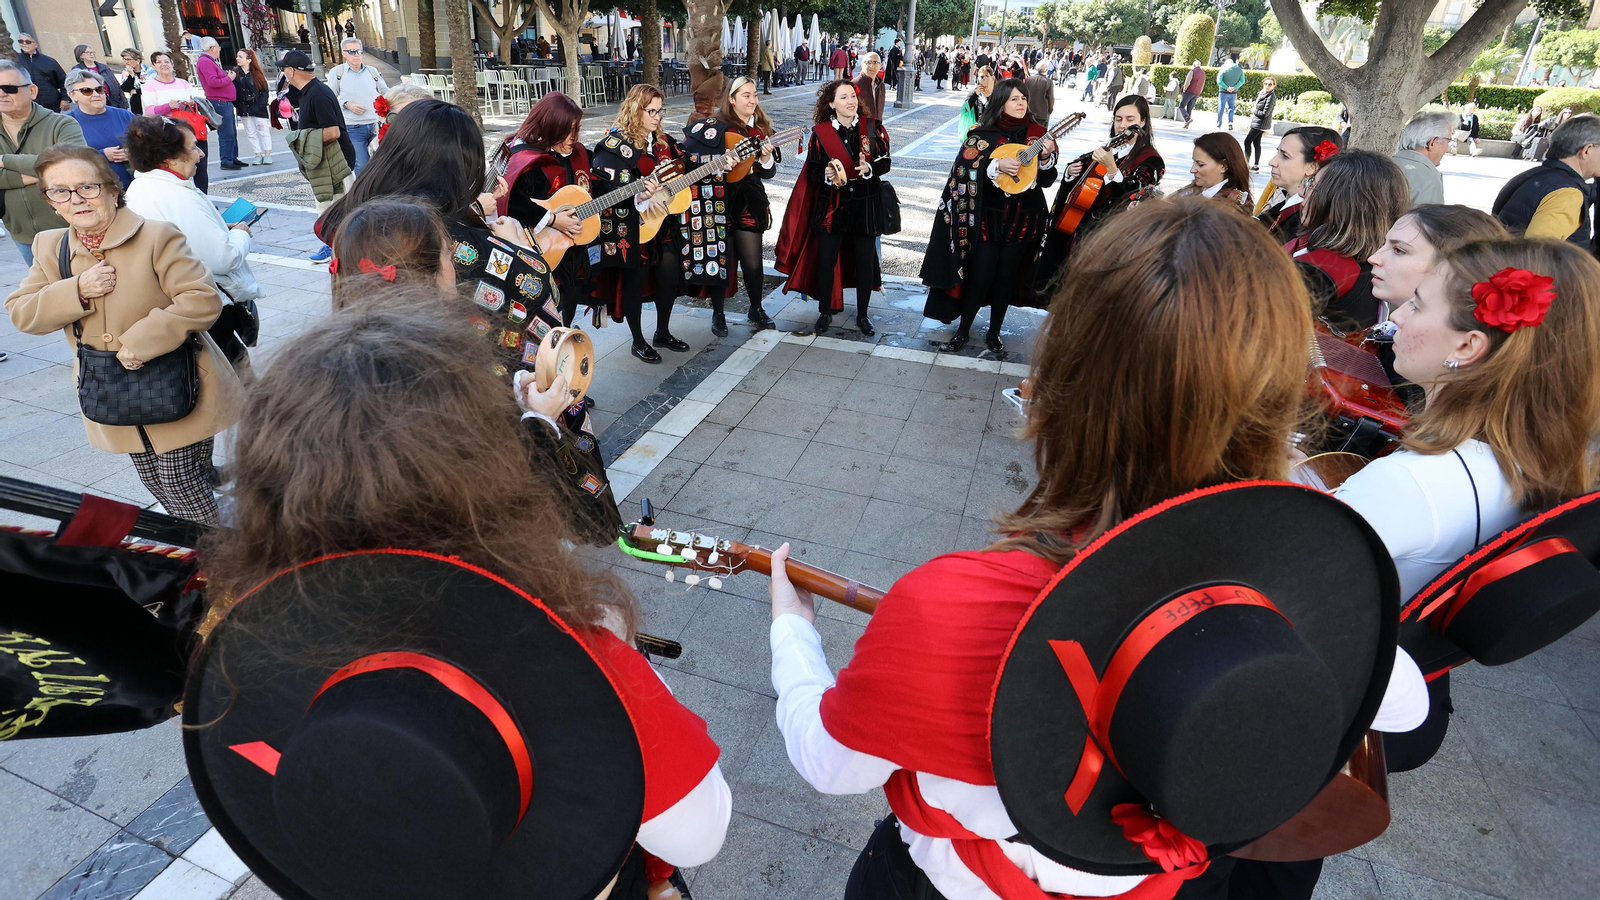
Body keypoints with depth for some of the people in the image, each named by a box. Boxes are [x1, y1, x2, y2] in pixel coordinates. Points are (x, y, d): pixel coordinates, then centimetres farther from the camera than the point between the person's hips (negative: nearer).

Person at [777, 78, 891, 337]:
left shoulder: (873, 127, -2)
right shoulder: (820, 132, -3)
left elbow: (885, 162, -2)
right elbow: (812, 171, -3)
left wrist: (869, 168, -23)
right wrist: (827, 175, -24)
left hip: (865, 205, 1)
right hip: (831, 206, 0)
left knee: (864, 260, 6)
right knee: (826, 260, 2)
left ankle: (862, 315, 22)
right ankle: (825, 312, 21)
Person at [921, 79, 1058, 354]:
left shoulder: (1037, 134, 3)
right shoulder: (983, 134, -3)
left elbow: (1047, 181, 4)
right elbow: (963, 169, -12)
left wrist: (1046, 158, -16)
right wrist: (996, 165, -25)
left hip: (1022, 221, 2)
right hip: (988, 218, -2)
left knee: (1006, 278, 9)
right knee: (979, 277, -2)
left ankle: (994, 334, 23)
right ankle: (963, 332, 15)